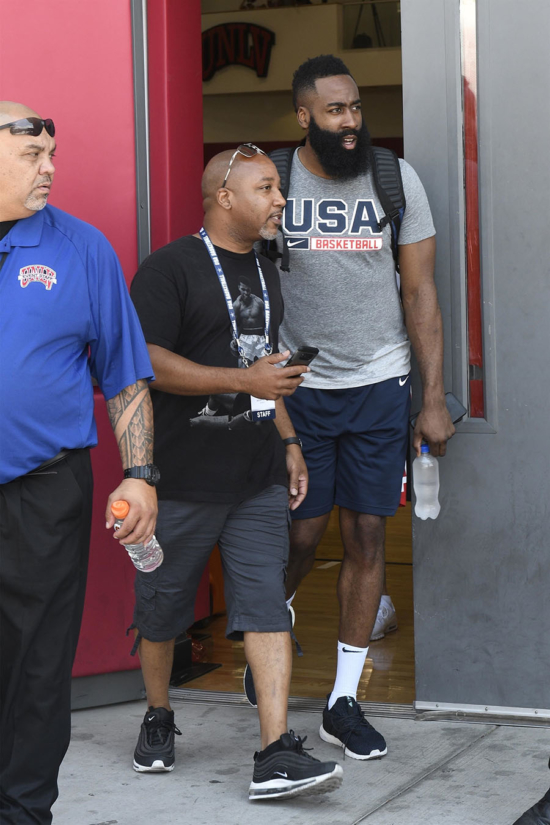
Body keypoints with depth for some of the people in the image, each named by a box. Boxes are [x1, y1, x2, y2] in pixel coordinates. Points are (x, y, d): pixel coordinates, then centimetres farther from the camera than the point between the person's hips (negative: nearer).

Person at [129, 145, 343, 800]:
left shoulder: (264, 272, 17)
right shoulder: (171, 267, -9)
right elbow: (144, 360, -19)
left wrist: (287, 440, 19)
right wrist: (244, 382, -21)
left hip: (258, 479, 6)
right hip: (182, 479, -5)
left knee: (266, 606, -5)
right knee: (161, 610, 9)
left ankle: (276, 755, -9)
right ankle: (157, 719, 32)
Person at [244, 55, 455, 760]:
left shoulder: (396, 179, -1)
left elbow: (420, 293, 2)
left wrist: (434, 402, -2)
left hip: (379, 387, 1)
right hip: (296, 389, -1)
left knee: (366, 537, 2)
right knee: (300, 537, 4)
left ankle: (344, 702, 12)